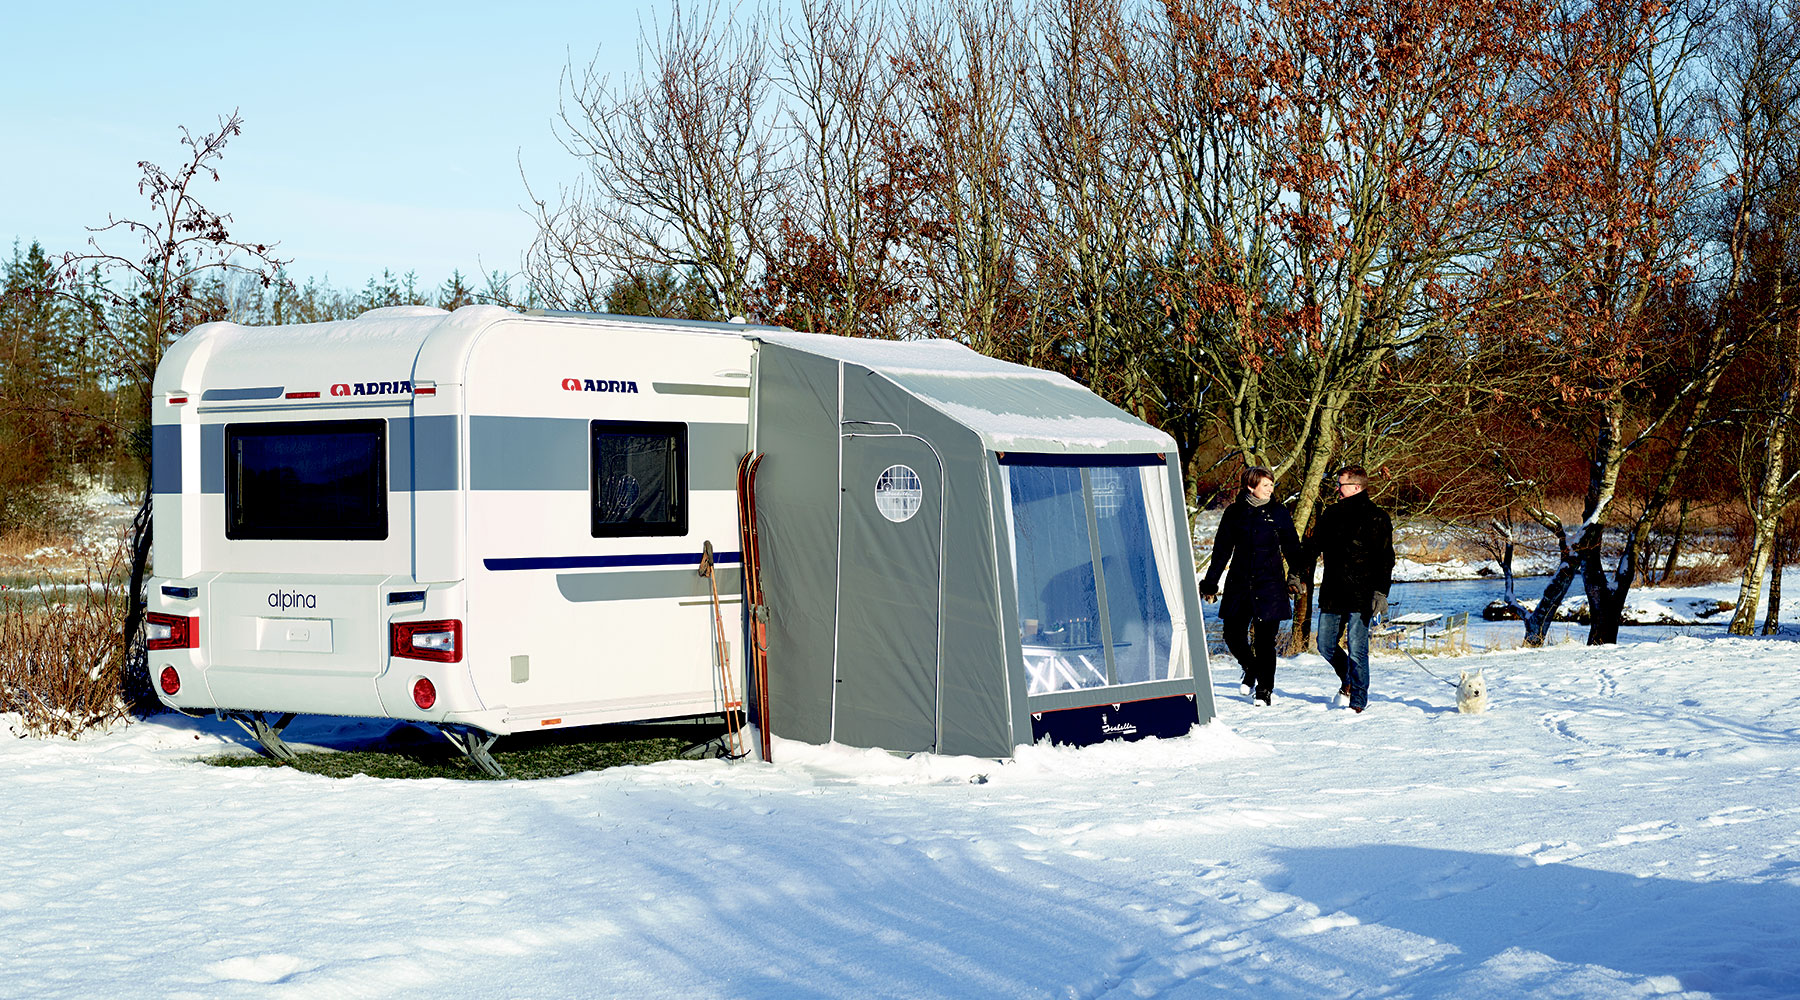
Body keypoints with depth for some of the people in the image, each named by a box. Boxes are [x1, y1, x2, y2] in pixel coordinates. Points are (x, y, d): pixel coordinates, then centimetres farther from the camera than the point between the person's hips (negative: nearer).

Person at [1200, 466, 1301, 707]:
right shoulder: (1234, 513, 6)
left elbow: (1291, 549, 7)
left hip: (1269, 585, -2)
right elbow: (1221, 550, 11)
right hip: (1239, 585, 2)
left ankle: (1264, 690, 7)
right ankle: (1251, 669, 30)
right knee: (1233, 635, 0)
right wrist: (1210, 582, 10)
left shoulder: (1278, 513, 3)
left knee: (1264, 640, -4)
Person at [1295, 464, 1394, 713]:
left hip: (1361, 595, -6)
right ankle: (1348, 680, 33)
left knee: (1357, 650, -6)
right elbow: (1313, 545, 19)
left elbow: (1385, 559, -6)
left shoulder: (1376, 518, -3)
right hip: (1332, 593, 6)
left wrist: (1381, 591, -15)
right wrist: (1299, 573, 8)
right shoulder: (1332, 514, 13)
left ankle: (1358, 701, 3)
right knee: (1325, 646, 9)